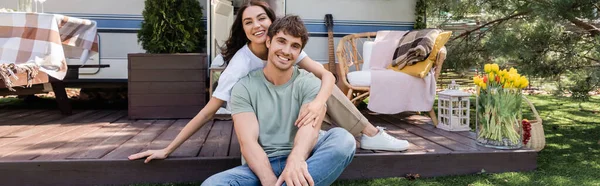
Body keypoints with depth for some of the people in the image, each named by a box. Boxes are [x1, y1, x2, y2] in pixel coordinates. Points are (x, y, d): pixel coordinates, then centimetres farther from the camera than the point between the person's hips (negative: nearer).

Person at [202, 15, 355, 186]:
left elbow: (310, 126, -18)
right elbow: (247, 141, -12)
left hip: (302, 162, 1)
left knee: (343, 140, -29)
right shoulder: (244, 87, 1)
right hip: (261, 166, 0)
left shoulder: (309, 83, 2)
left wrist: (296, 158, -42)